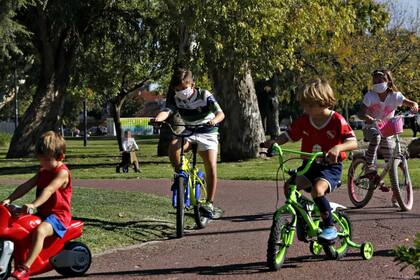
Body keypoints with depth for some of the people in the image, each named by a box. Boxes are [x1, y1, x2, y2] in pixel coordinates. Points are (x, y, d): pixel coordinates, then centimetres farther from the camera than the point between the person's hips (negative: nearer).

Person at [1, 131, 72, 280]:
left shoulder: (62, 172, -13)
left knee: (40, 231, -35)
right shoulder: (43, 171, 14)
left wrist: (33, 205, -42)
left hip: (58, 215, -9)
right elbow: (26, 186, 6)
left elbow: (49, 190, -29)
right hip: (42, 213, 9)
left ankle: (25, 268, -42)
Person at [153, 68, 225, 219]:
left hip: (207, 133, -2)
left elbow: (220, 113, -29)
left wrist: (214, 120, -53)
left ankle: (210, 204, -4)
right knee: (173, 145, -31)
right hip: (188, 132, 2)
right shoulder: (175, 98, -10)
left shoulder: (204, 95, -18)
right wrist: (158, 118, -51)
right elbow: (166, 111, -27)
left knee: (211, 168, -14)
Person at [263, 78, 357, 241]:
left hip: (330, 166, -5)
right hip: (309, 165, 5)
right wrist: (274, 142, -15)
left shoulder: (337, 120, -11)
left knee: (317, 189, -33)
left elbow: (353, 142, -17)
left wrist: (338, 148, -38)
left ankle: (330, 227, -17)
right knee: (289, 186, -19)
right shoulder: (304, 120, 3)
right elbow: (288, 135, 6)